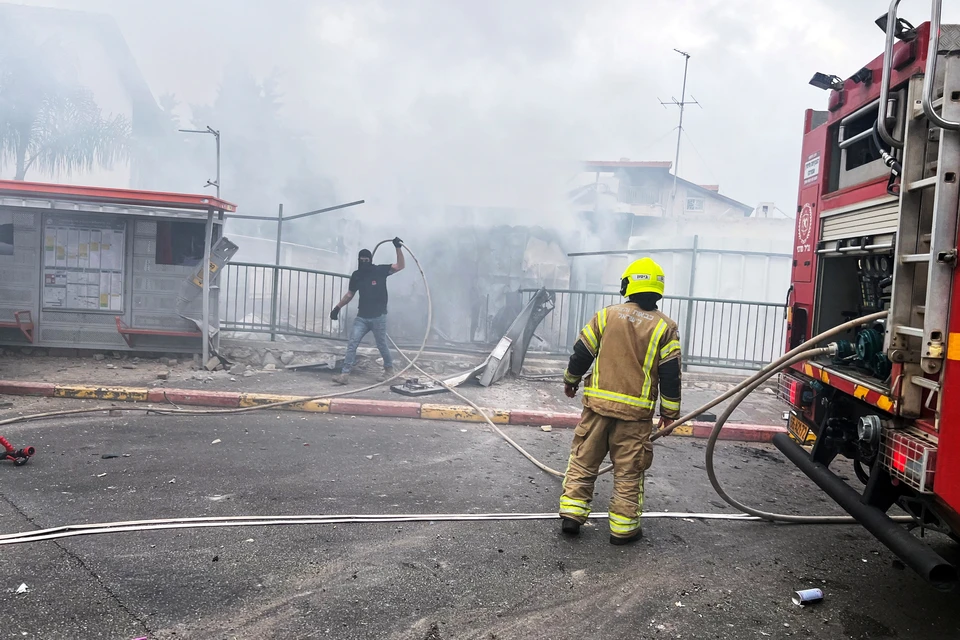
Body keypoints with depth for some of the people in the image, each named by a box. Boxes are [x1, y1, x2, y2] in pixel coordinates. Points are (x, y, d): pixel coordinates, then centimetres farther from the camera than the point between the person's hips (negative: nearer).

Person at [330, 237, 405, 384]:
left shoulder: (380, 270, -6)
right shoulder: (356, 275, 5)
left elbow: (400, 266, -14)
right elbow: (350, 294, 15)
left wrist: (398, 248, -23)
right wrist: (338, 307, 10)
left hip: (378, 317, -3)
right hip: (361, 317, 3)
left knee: (381, 345, 9)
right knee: (352, 344, -6)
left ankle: (389, 370, 31)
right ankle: (345, 374, -6)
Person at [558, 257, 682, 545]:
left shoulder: (607, 314, 1)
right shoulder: (665, 327, -3)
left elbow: (582, 352, 5)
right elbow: (670, 375, -4)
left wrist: (571, 380, 21)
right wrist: (669, 411, 6)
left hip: (598, 403, 1)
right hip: (636, 412, -1)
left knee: (584, 460, 13)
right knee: (629, 470, 8)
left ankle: (571, 513, 13)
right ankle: (623, 527, 14)